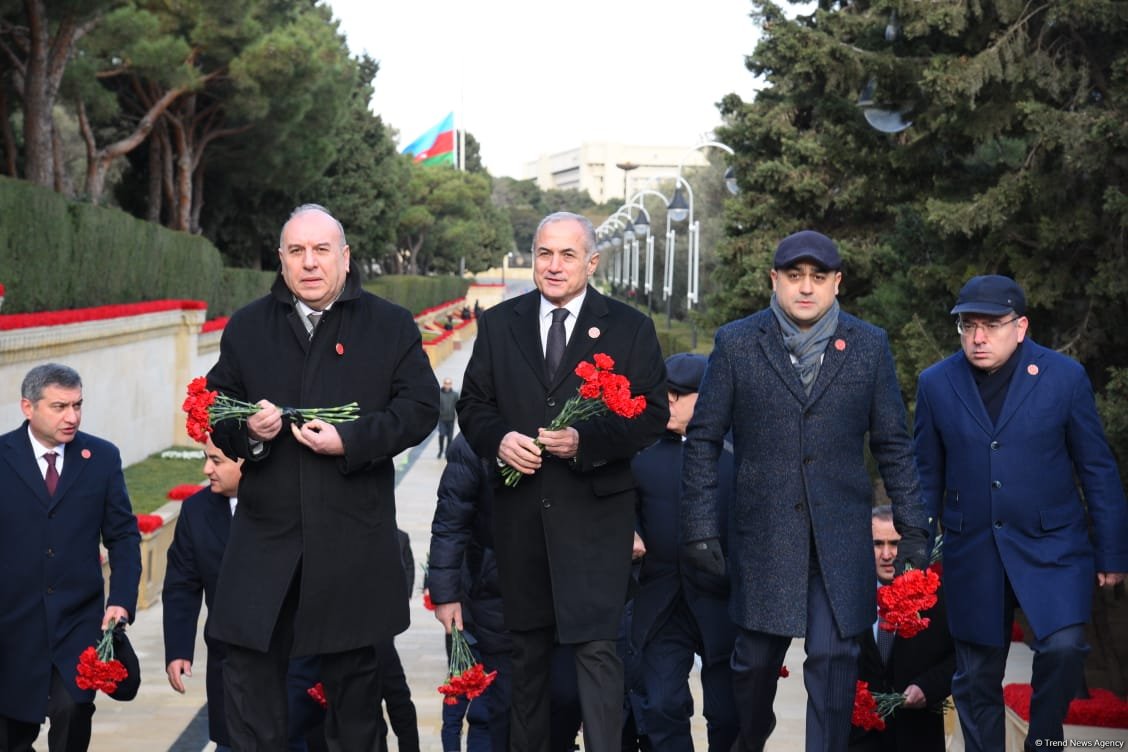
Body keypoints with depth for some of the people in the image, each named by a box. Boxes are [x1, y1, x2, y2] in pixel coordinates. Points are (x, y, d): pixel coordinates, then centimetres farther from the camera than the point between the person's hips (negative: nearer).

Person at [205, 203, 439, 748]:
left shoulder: (391, 326, 2)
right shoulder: (246, 327, 8)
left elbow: (420, 409, -3)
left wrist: (351, 441, -16)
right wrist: (246, 431, -11)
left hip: (354, 534, -1)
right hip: (266, 529, 1)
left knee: (354, 667, 12)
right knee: (250, 663, -1)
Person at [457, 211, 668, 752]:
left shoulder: (630, 328, 1)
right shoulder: (498, 324, 9)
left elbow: (652, 414, -3)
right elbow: (472, 403, 11)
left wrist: (586, 441, -17)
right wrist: (498, 439, -10)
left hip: (595, 510, -3)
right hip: (519, 509, 3)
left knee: (595, 645, -10)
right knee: (526, 646, 14)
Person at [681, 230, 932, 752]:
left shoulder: (869, 346, 5)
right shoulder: (736, 343, 0)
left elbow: (893, 444, 8)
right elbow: (703, 440, 2)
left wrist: (912, 526, 5)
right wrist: (701, 527, -2)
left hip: (841, 537, 0)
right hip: (761, 532, 0)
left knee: (834, 660, -3)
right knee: (756, 659, 10)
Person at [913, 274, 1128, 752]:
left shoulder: (1064, 376, -4)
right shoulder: (936, 384, 0)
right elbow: (928, 476, 8)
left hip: (1051, 546, -2)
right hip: (972, 553, 2)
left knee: (1063, 646, -21)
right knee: (977, 679, 8)